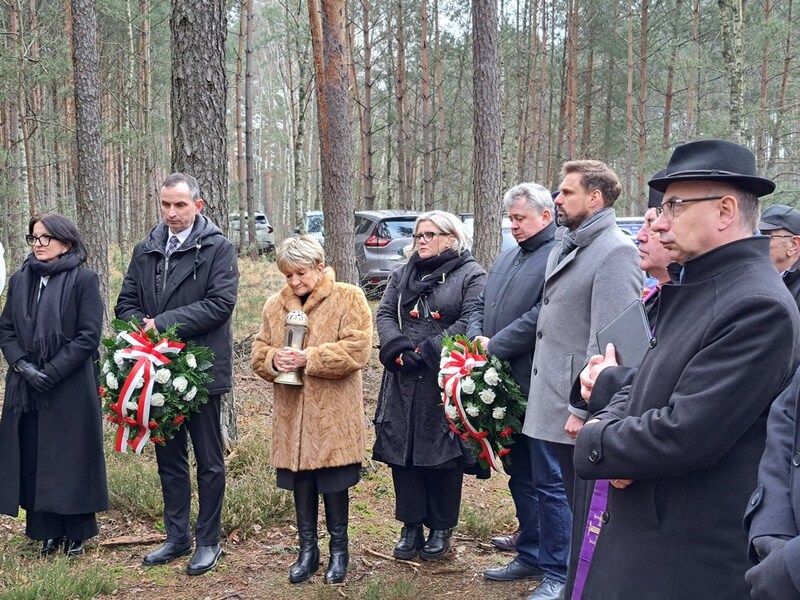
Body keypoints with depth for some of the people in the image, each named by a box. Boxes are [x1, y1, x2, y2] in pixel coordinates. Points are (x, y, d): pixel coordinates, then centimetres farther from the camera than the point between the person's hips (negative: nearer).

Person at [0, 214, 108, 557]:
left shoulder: (84, 279, -5)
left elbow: (89, 335, -10)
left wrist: (52, 372, -15)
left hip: (71, 390, -4)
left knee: (71, 460, 4)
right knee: (33, 462, 6)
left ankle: (76, 534, 18)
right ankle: (48, 532, 19)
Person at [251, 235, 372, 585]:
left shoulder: (349, 298, -4)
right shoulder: (275, 305, 10)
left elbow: (357, 350, -14)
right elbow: (259, 352, 11)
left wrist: (308, 359, -20)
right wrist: (273, 360, -13)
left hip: (333, 414, -4)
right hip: (291, 413, 4)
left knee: (333, 483, 5)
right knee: (300, 481, 11)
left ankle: (339, 550, 24)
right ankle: (307, 550, 27)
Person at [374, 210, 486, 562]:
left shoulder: (471, 276, -1)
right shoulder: (403, 275, 17)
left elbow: (470, 322, -13)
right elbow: (385, 314, 8)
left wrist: (425, 352, -17)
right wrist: (399, 348, -12)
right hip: (403, 382, 5)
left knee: (443, 453, 3)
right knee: (402, 450, 5)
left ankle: (441, 528, 17)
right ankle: (411, 526, 18)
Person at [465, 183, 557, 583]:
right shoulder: (506, 258, 17)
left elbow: (541, 317, -22)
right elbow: (481, 305, 20)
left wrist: (495, 346, -17)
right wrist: (476, 338, 0)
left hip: (531, 385, -9)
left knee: (529, 473, 0)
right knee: (515, 465, 19)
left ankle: (534, 556, 12)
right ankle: (529, 536, 35)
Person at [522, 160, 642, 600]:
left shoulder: (615, 252, -16)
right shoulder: (564, 245, 12)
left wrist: (584, 408, -22)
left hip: (579, 403, -9)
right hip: (548, 398, 9)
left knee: (585, 498, 5)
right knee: (551, 488, 18)